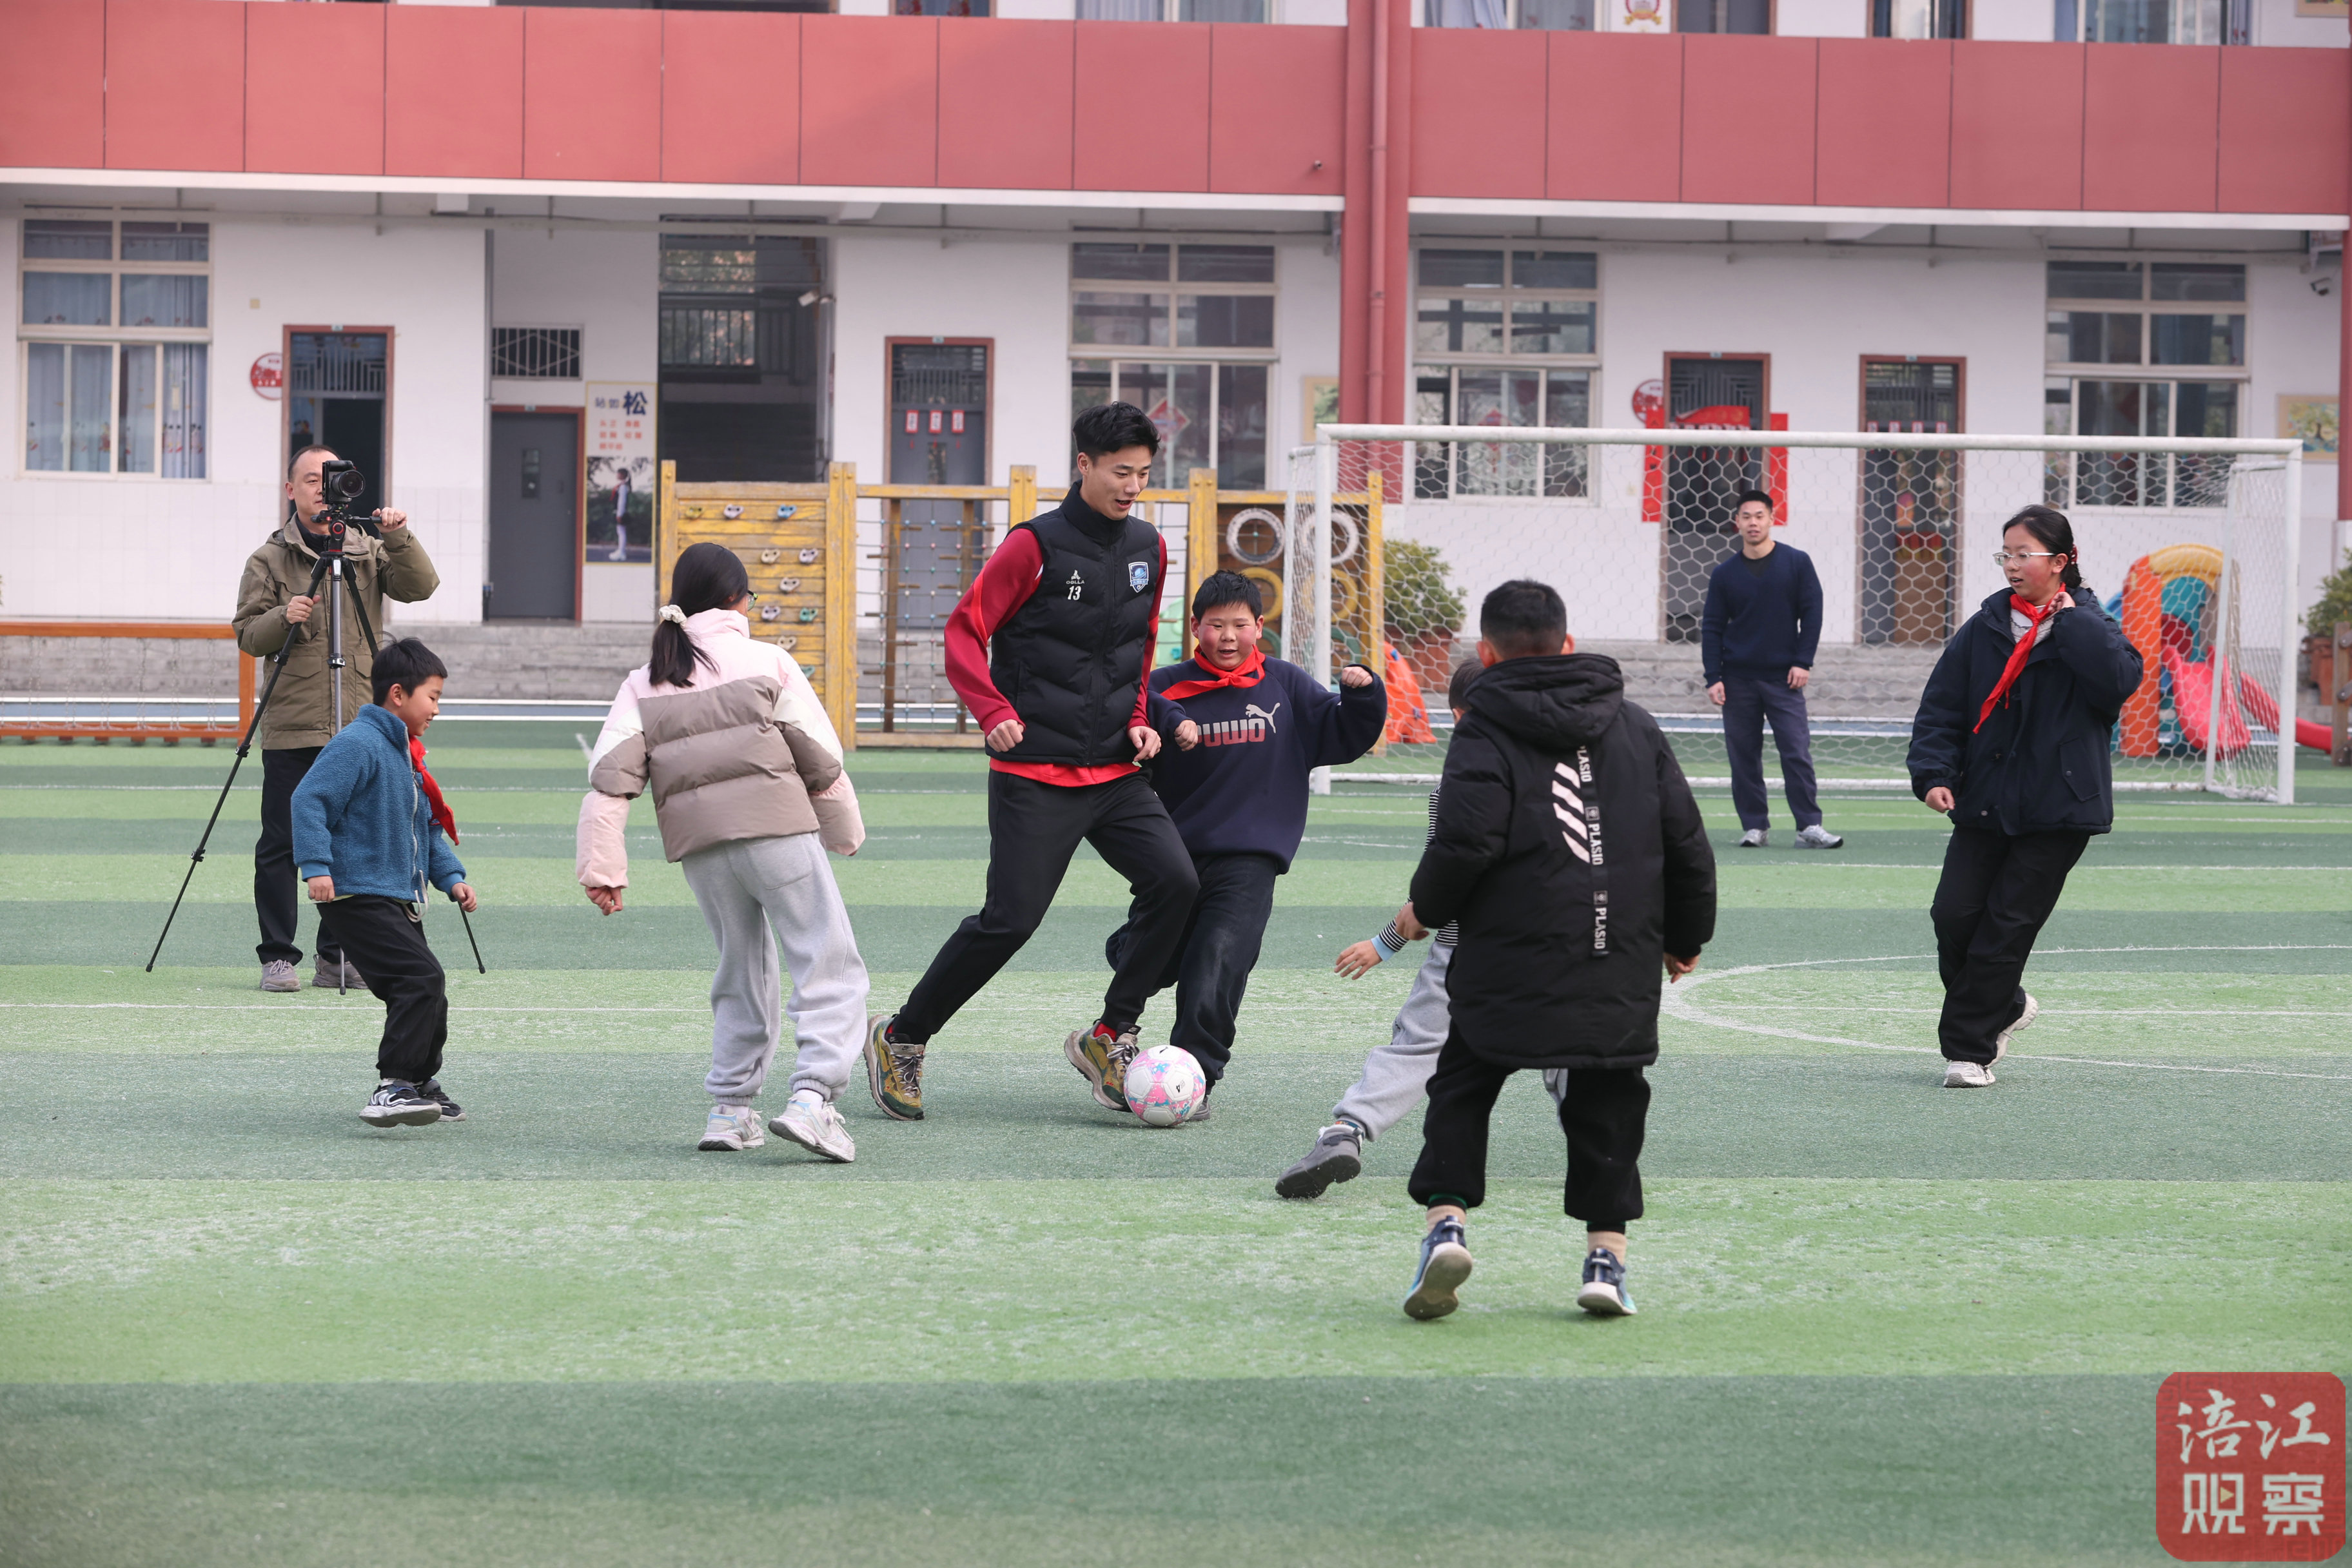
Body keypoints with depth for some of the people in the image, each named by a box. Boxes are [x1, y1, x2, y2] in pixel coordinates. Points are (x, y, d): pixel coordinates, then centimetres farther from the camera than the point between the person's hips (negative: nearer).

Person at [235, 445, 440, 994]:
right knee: (281, 846, -3)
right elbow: (248, 635, -1)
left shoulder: (368, 552, 11)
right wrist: (284, 617, -19)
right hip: (291, 728, -3)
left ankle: (339, 958, 13)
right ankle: (278, 958, 2)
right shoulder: (269, 559, 4)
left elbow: (420, 587, -3)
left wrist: (400, 538, -17)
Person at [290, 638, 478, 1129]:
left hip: (399, 903, 10)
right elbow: (308, 801, -20)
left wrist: (451, 876, 13)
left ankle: (420, 1085, 31)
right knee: (422, 978, -22)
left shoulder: (408, 754, 19)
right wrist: (317, 866, -28)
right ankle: (392, 1090, -24)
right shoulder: (358, 745, -13)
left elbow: (427, 827, 26)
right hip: (358, 898, -10)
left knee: (428, 993, 14)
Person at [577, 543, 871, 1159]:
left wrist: (603, 867, -1)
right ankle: (812, 1096, -21)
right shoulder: (768, 663, 2)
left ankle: (730, 1108, 16)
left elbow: (611, 776, 1)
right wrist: (843, 831, 17)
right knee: (829, 968, -3)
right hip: (778, 830, -4)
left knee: (742, 975, 20)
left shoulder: (645, 683, 11)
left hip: (699, 849, 4)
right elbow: (821, 760, 3)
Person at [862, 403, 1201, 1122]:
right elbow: (965, 631, -5)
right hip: (1036, 776, -6)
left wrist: (1140, 719, 7)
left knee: (1175, 881, -13)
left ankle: (1109, 1037, 2)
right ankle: (900, 1039, 11)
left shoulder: (1147, 548, 9)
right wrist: (995, 712, -18)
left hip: (1115, 772, 6)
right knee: (1010, 920, -8)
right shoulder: (1036, 545, -10)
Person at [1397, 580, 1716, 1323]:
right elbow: (1686, 841, 14)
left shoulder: (1486, 733, -4)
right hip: (1622, 968, 3)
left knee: (1462, 1087, 12)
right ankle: (1607, 1253, 7)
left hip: (1511, 963, -3)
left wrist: (1426, 910, 5)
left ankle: (1447, 1219, -5)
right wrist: (1685, 936, 26)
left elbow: (1465, 843, -15)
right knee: (1607, 1102, 15)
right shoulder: (1635, 727, 12)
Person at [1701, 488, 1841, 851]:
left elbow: (1812, 613, 3)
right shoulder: (1725, 574, 5)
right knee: (1744, 756, 3)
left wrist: (1803, 662, -5)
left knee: (1797, 752, -8)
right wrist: (1714, 678, -2)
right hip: (1738, 681, 2)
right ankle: (1754, 825, 10)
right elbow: (1712, 628, 6)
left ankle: (1809, 827, -8)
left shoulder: (1797, 563, 2)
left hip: (1784, 678, -2)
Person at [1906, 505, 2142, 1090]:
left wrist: (2070, 619, -16)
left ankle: (1970, 1050, 6)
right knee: (1953, 915, -5)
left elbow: (2120, 679, -23)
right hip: (1984, 803, 4)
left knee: (2005, 928, -5)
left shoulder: (2087, 628, -2)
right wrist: (1934, 772, -8)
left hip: (2056, 810, -4)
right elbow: (1941, 707, 7)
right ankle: (2005, 1007, 22)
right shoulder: (1985, 628, 6)